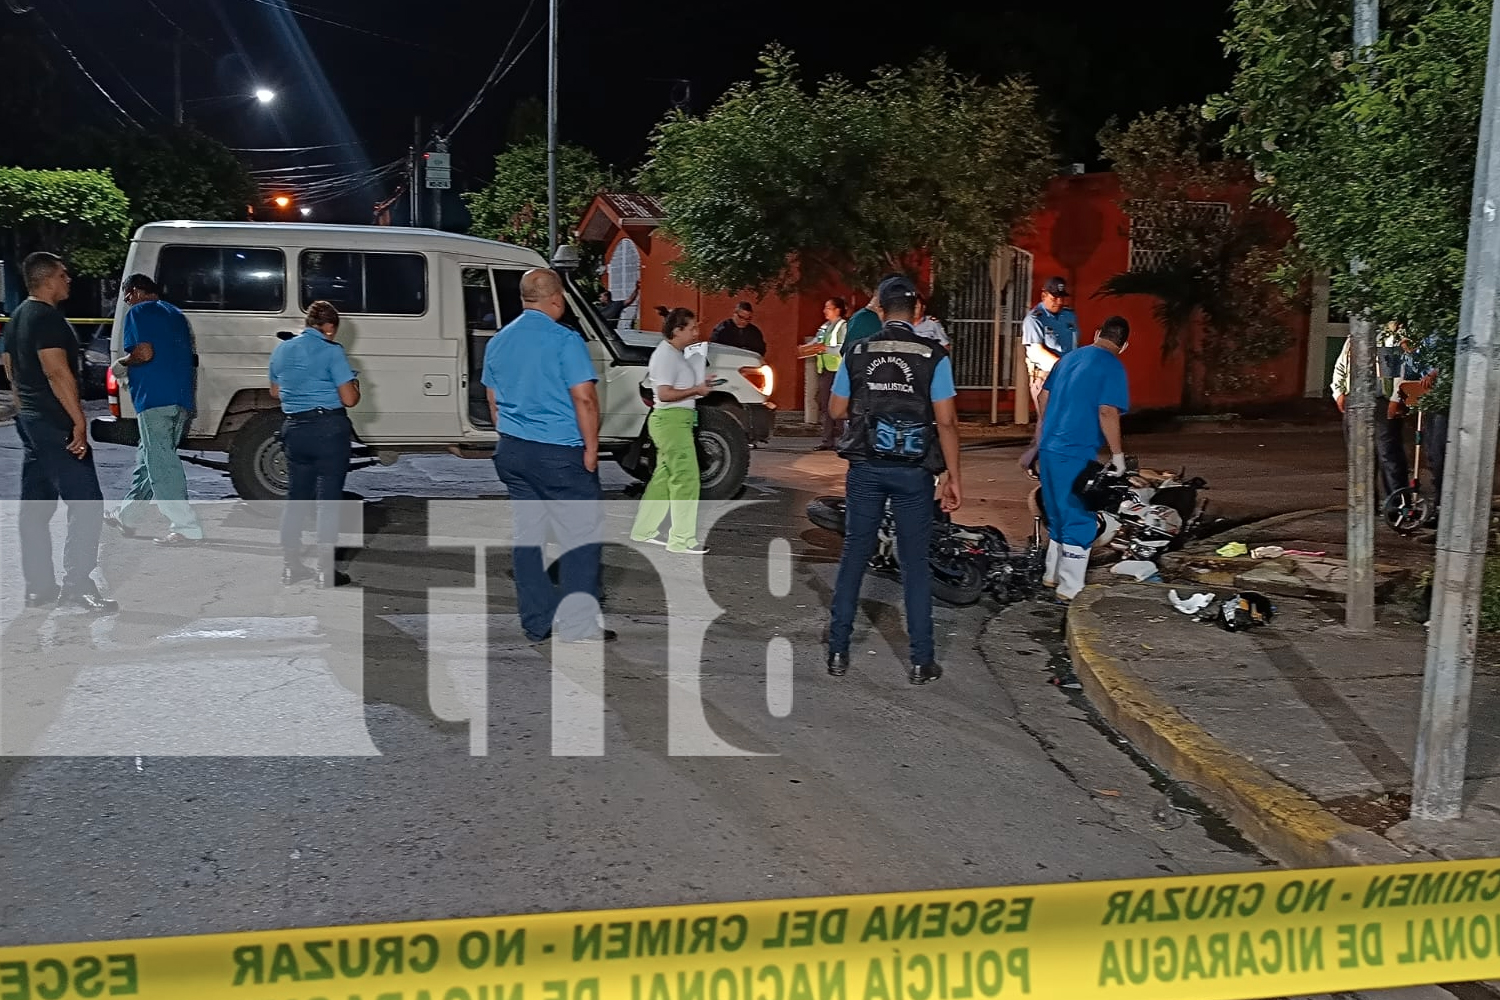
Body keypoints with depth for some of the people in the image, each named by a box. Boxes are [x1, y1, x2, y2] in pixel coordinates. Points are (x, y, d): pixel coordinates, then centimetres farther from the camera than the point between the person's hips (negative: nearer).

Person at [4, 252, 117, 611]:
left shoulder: (18, 316, 17)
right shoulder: (48, 317, -15)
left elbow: (10, 366, 25)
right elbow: (57, 372, -23)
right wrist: (79, 422, -22)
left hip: (29, 420, 11)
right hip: (55, 424, -11)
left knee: (35, 506, 11)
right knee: (86, 503, -10)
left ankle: (38, 588, 15)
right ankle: (76, 586, -12)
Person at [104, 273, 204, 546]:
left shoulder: (139, 312, -4)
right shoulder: (176, 314, 21)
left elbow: (145, 353, -18)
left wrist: (121, 365, 2)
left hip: (155, 400, -9)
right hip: (182, 401, 9)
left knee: (161, 465, -6)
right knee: (149, 459, 19)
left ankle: (187, 529, -10)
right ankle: (126, 517, 30)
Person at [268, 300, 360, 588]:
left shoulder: (282, 350, 9)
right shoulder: (331, 351, -10)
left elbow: (275, 392, 21)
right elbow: (349, 399, -12)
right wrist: (354, 384, 9)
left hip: (294, 429, 6)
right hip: (330, 429, -6)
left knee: (297, 495, 15)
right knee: (329, 498, -1)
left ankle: (291, 566, 19)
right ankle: (326, 571, 0)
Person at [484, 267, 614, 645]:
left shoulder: (498, 341, 10)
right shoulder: (564, 340, -12)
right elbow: (585, 399, -18)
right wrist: (591, 448, -9)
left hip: (512, 452, 7)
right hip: (559, 453, -7)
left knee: (527, 533, 11)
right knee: (581, 534, 0)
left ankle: (537, 623, 16)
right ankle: (578, 626, -1)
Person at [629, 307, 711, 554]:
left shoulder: (676, 354, 15)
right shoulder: (666, 354, -15)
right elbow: (665, 393, -22)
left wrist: (700, 385, 11)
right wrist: (696, 390, -15)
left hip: (677, 420, 10)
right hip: (671, 420, -10)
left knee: (664, 477, 15)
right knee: (686, 478, -9)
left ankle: (644, 530, 23)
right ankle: (682, 540, -6)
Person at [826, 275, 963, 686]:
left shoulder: (857, 353, 0)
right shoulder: (934, 356, -7)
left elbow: (838, 409, 9)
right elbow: (946, 421, -9)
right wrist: (953, 476, -3)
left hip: (865, 467, 2)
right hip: (913, 471, -1)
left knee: (854, 555, 11)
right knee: (915, 563, 6)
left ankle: (838, 652, 16)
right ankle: (921, 661, 10)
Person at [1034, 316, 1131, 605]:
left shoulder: (1069, 357, 13)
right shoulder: (1113, 367, -9)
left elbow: (1043, 398, 17)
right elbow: (1107, 412, -18)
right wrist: (1117, 454, -10)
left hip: (1049, 449, 8)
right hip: (1076, 454, -7)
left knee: (1059, 515, 20)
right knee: (1081, 521, 1)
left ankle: (1052, 575, 30)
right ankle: (1070, 590, 3)